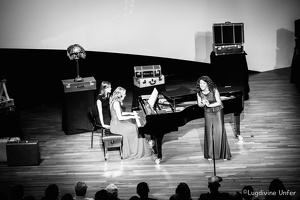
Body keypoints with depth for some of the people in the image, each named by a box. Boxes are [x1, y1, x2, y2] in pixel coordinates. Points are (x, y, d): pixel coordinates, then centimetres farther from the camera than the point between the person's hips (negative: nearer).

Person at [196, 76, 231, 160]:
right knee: (209, 133, 1)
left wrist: (209, 105, -30)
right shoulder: (199, 93, -11)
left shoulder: (214, 90, -21)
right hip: (208, 113, 3)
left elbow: (219, 102, -20)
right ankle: (210, 155, 11)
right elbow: (199, 104, 0)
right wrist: (203, 103, -22)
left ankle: (223, 154, 8)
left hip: (218, 112, -3)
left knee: (219, 132, -3)